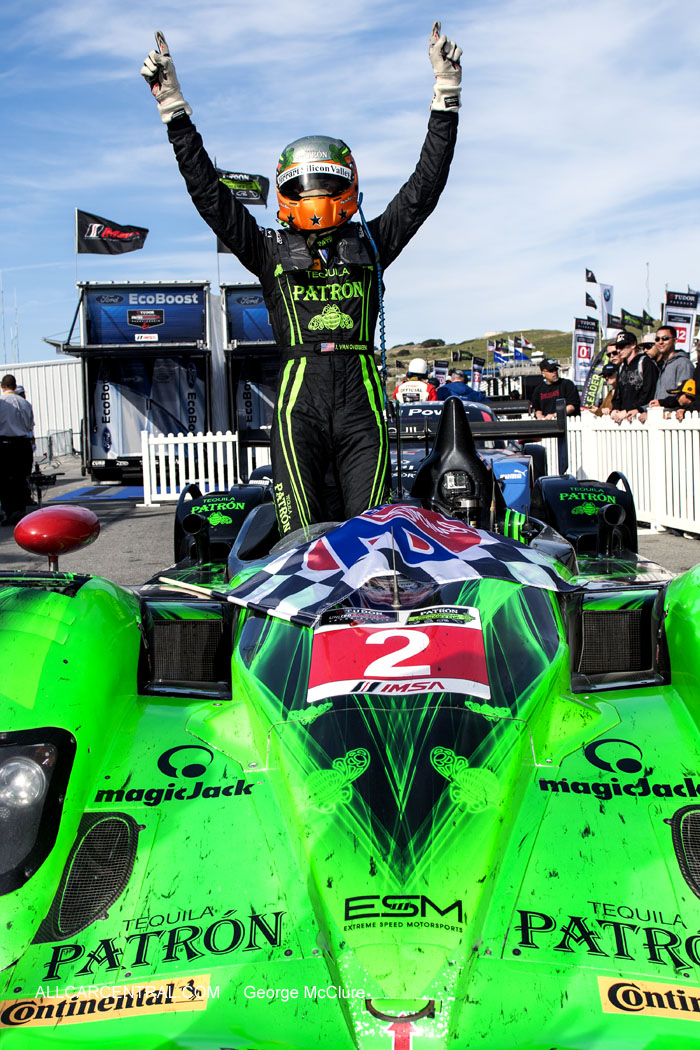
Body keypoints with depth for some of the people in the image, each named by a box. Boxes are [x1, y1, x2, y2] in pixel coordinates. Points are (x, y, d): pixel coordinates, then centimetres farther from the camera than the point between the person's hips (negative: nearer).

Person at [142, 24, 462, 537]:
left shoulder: (371, 243, 15)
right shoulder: (270, 250, 12)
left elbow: (425, 185, 15)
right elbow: (209, 191, 10)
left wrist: (447, 96, 14)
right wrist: (174, 109, 7)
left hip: (362, 400, 1)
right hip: (299, 400, -1)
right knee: (302, 535, -3)